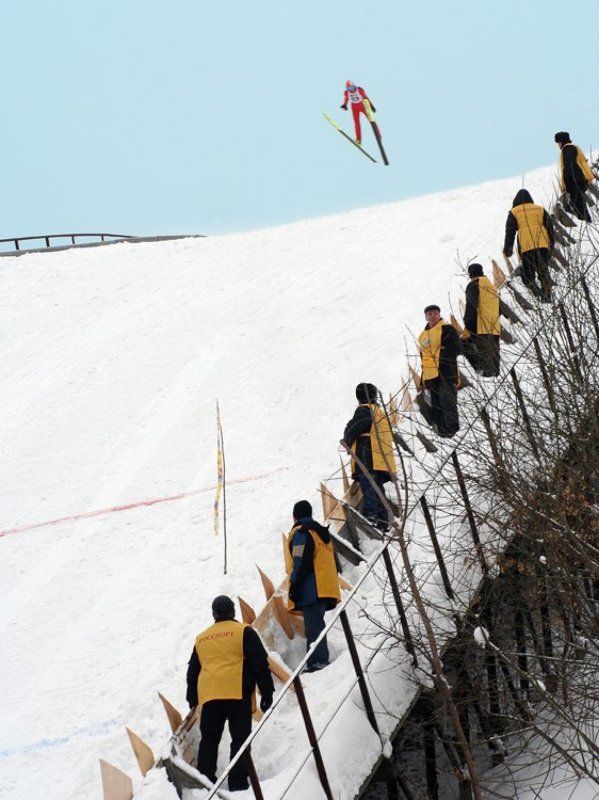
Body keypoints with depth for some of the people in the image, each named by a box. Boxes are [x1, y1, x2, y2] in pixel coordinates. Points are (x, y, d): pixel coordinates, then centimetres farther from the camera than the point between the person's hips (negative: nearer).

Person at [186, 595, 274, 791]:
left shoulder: (201, 639, 20)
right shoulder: (244, 632, 5)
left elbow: (192, 671, 24)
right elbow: (260, 664, -1)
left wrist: (192, 701, 31)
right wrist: (267, 692, 2)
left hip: (208, 696, 4)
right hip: (237, 694, -4)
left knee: (208, 741, 11)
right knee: (240, 739, -1)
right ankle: (238, 784, -7)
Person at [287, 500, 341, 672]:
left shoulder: (300, 533, -7)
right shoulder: (321, 532, 22)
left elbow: (301, 563, -17)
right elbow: (330, 562, 24)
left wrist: (294, 586, -15)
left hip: (311, 590, -9)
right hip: (326, 589, 9)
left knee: (313, 626, -12)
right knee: (317, 624, 15)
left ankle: (317, 661, -20)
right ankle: (321, 660, 17)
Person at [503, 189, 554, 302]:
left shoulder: (514, 213, 9)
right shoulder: (540, 209, 18)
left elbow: (510, 232, 7)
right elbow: (550, 227, 18)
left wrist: (507, 249, 11)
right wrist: (551, 244, 24)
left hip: (526, 247, -3)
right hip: (543, 245, 3)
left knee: (527, 272, 3)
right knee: (543, 271, 11)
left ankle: (535, 289, -21)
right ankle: (546, 294, 2)